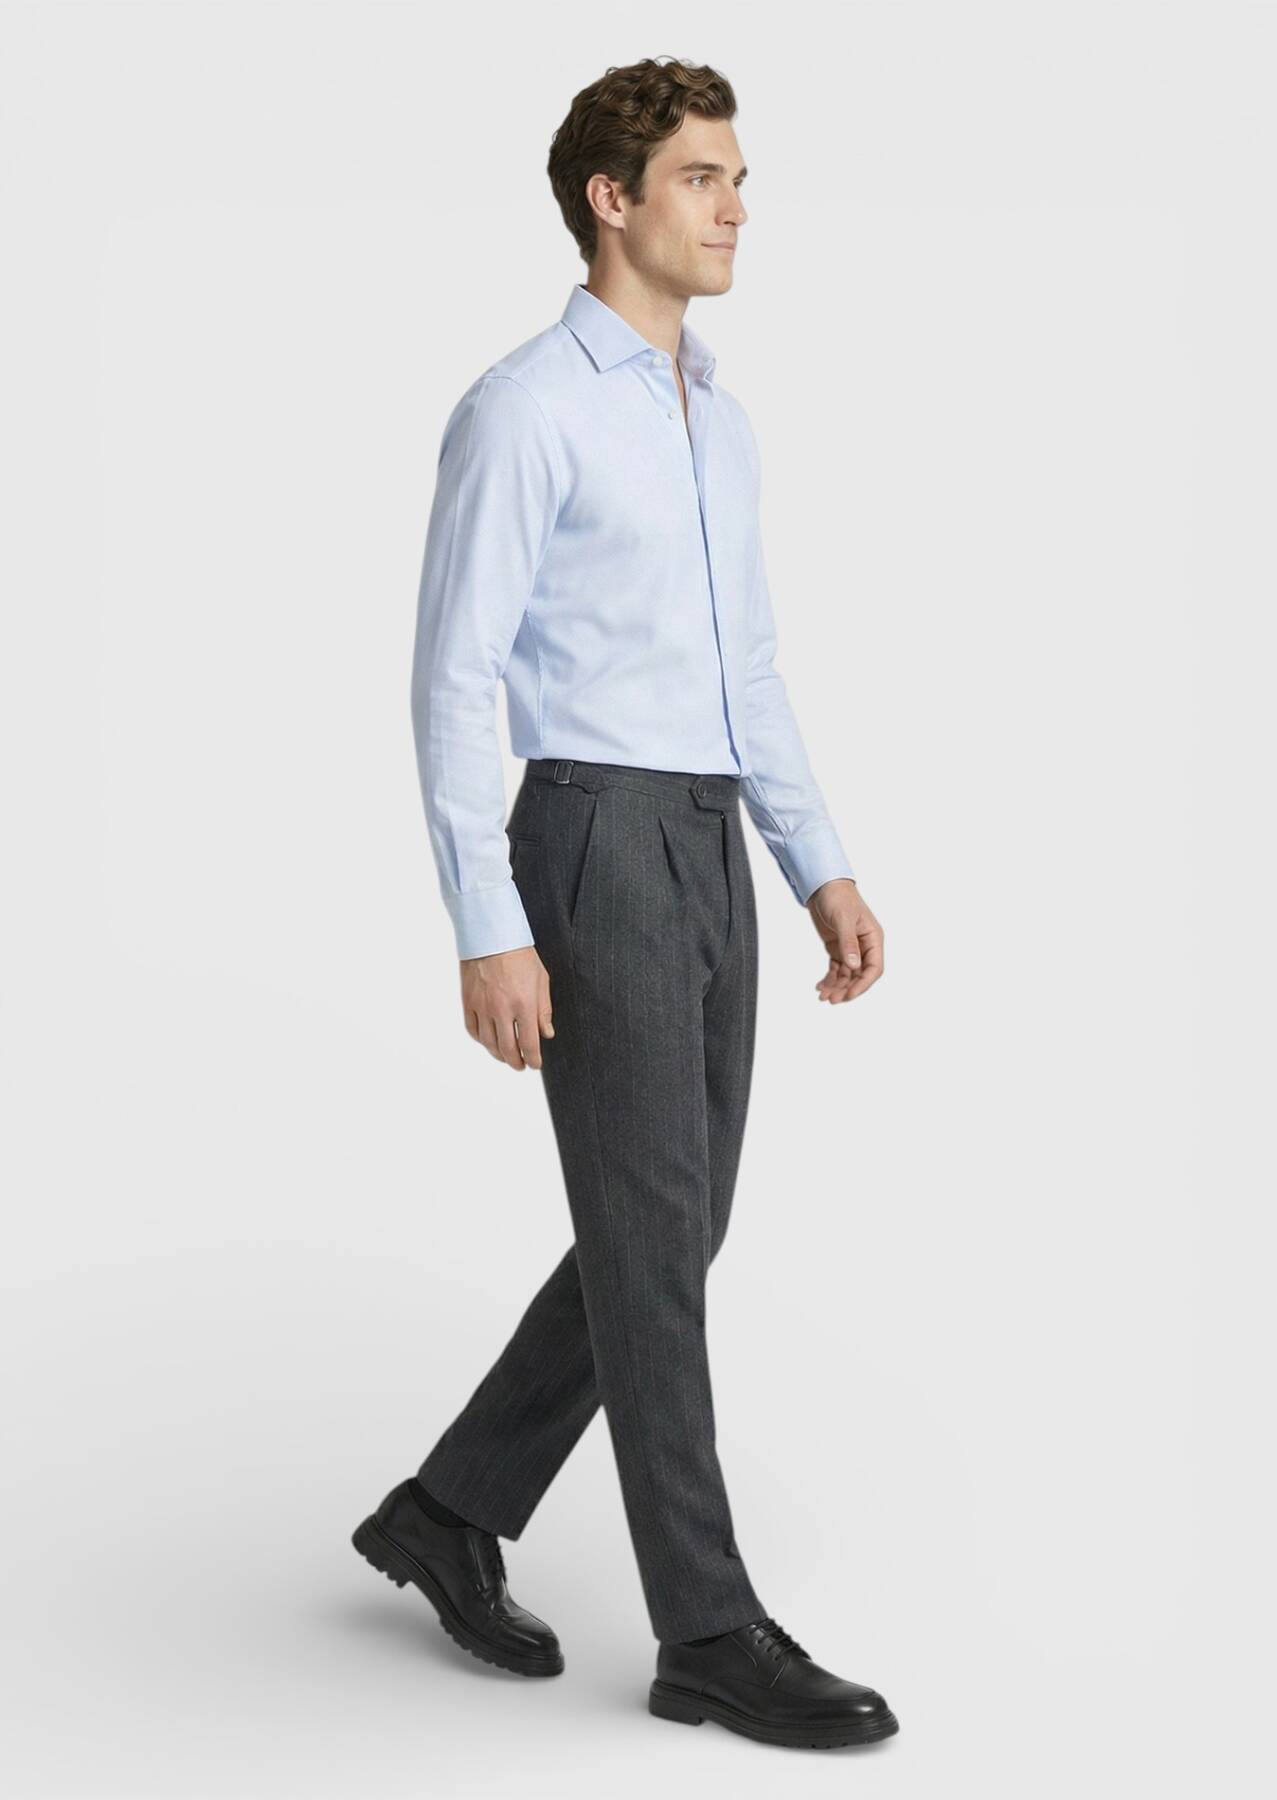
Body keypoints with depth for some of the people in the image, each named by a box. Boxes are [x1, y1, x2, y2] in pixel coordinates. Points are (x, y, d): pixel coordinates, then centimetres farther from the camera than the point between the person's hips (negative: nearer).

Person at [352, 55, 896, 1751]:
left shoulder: (714, 417, 18)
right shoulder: (519, 411, -9)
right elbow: (455, 684, -12)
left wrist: (824, 871, 15)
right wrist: (487, 935, -17)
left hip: (706, 864, 9)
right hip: (594, 852, -9)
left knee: (665, 1236, 10)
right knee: (655, 1243, -5)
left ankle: (452, 1513, 24)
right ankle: (712, 1632, 3)